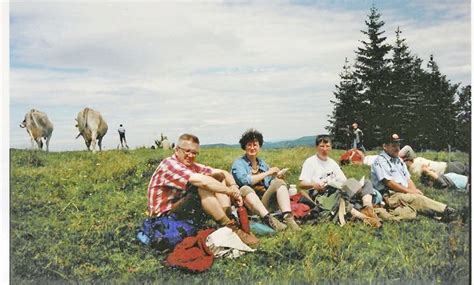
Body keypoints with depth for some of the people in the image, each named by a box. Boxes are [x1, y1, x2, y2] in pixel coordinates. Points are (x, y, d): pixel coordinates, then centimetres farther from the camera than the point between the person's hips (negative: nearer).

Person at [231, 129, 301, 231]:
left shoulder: (262, 163, 20)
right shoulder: (238, 163, 3)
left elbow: (269, 183, 17)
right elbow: (245, 180, -16)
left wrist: (277, 177, -5)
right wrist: (268, 172, -13)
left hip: (265, 201, 4)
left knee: (279, 183, -18)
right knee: (245, 189, -34)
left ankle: (288, 217, -39)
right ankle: (268, 219, -51)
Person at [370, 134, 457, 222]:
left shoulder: (399, 160, 24)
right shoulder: (380, 161, -4)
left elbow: (408, 179, 21)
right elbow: (388, 182, -13)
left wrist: (415, 190, 0)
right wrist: (408, 191, -12)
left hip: (405, 194, 8)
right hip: (391, 196, -8)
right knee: (416, 199, -29)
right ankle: (445, 210, -42)